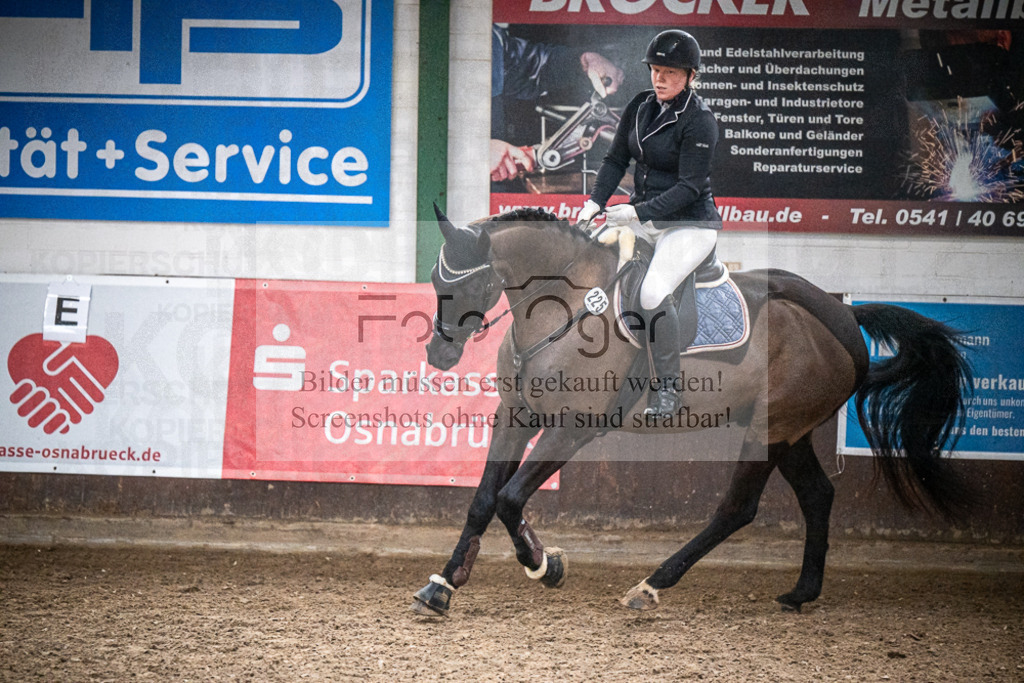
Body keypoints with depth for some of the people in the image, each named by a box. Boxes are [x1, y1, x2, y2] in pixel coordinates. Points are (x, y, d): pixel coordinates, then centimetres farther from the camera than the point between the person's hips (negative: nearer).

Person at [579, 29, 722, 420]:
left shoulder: (699, 121, -15)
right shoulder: (640, 107, 6)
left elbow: (689, 187, -19)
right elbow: (616, 159, 12)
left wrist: (637, 212, -27)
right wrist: (594, 203, -4)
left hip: (689, 225, -8)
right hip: (643, 221, 8)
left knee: (652, 293, -26)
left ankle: (667, 387, -14)